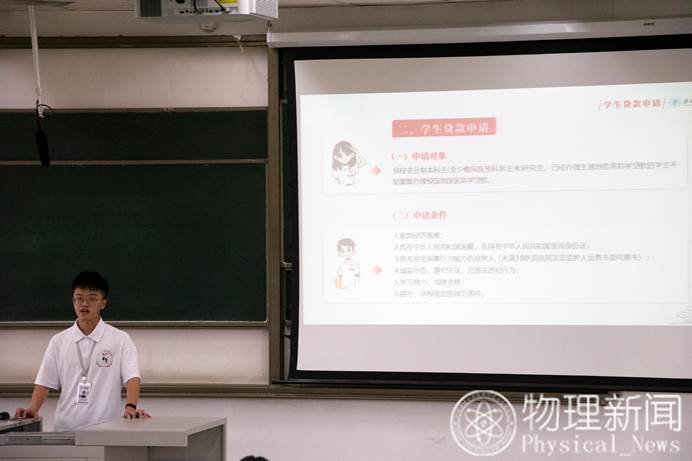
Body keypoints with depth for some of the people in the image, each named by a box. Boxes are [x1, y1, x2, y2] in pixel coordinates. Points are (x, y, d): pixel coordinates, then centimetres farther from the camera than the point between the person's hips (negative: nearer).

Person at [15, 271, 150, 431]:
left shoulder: (120, 340, 0)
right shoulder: (59, 341, 8)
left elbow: (132, 377, -10)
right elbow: (44, 382, 7)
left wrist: (131, 407, -28)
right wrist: (32, 409, -10)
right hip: (66, 429, 3)